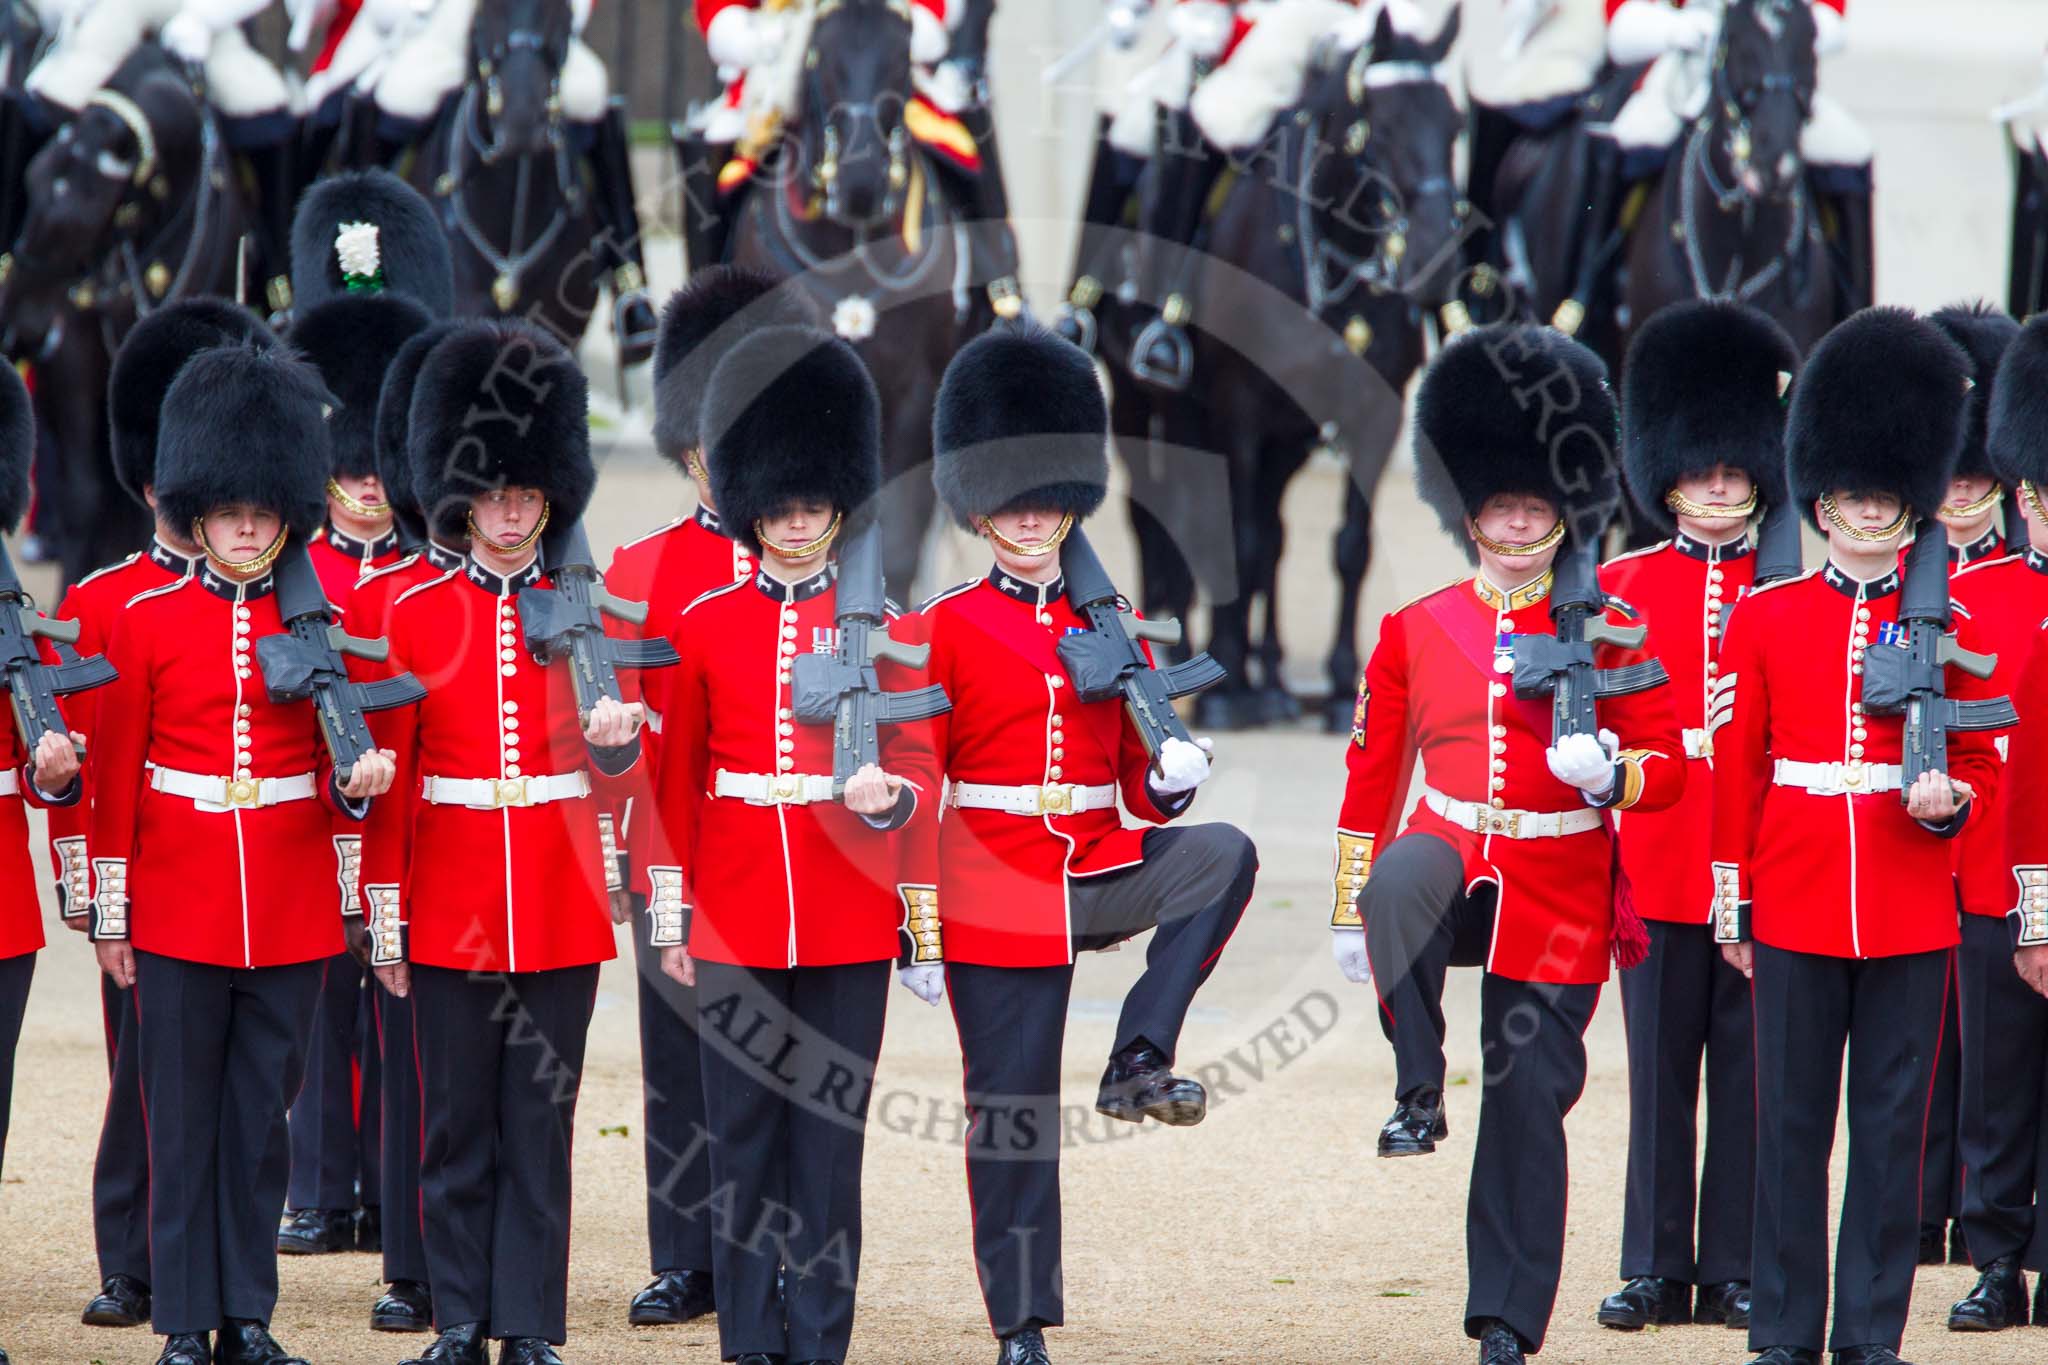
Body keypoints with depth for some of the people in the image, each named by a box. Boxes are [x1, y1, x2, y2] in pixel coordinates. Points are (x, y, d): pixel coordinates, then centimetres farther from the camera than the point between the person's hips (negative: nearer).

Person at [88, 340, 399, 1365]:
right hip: (180, 909, -1)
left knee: (262, 1114, 6)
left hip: (291, 910, 1)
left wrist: (358, 781, -17)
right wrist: (110, 912, 1)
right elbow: (116, 776, 3)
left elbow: (340, 762, 7)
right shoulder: (146, 623, 0)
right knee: (184, 1115, 2)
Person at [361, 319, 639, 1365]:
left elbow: (609, 768, 6)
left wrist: (613, 737, -18)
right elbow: (389, 780, 3)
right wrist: (386, 923, 0)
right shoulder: (415, 617, 2)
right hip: (452, 912, 0)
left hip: (559, 913, 1)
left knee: (541, 1122, 2)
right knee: (457, 1122, 3)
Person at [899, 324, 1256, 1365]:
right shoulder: (943, 631, -1)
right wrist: (920, 931, -7)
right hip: (999, 893, -3)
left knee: (1224, 855, -26)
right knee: (1012, 1115, -2)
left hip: (1102, 872, 3)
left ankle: (1139, 1061, -20)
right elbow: (915, 789, -2)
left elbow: (1139, 781, 12)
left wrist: (1171, 777, -13)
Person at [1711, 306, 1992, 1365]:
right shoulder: (1765, 619, 5)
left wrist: (1949, 798, -12)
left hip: (1909, 910, 0)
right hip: (1795, 909, 0)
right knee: (1791, 1120, 3)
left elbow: (1982, 760, 11)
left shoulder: (1944, 628, 5)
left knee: (1892, 1123, 2)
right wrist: (1731, 901, 4)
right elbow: (1737, 765, 7)